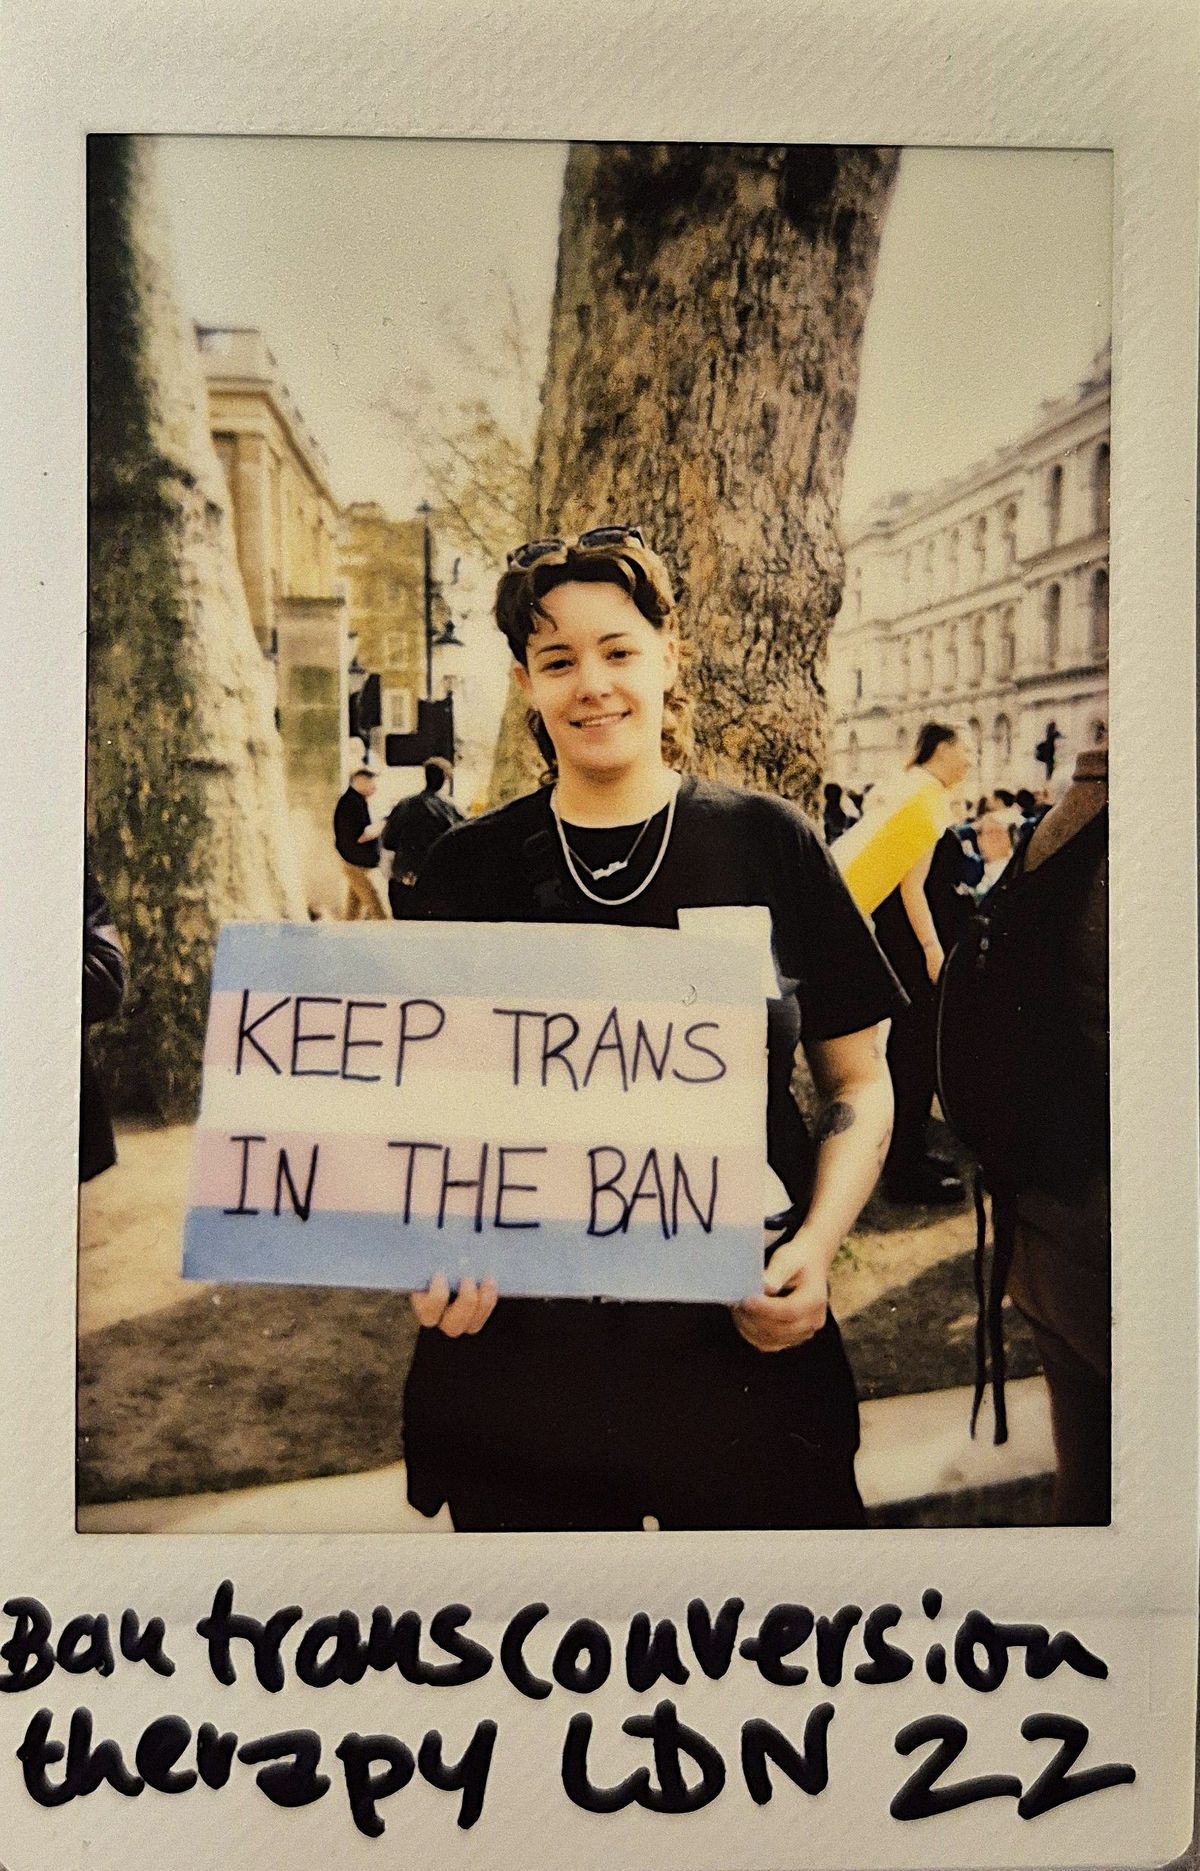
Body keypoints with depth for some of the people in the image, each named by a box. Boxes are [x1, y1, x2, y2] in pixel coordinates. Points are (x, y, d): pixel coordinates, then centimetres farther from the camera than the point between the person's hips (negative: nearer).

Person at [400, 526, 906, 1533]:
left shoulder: (768, 843, -3)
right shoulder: (470, 867, 0)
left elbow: (859, 1083, 3)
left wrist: (817, 1246, -12)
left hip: (744, 1348, 0)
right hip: (516, 1352, 1)